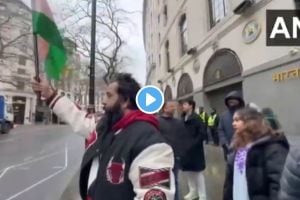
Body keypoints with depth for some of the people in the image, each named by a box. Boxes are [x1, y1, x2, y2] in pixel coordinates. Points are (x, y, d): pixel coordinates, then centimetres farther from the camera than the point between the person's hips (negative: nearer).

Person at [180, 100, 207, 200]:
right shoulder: (183, 119, 6)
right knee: (188, 171, 16)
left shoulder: (196, 118, -11)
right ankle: (193, 191, 34)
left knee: (198, 172, 4)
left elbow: (202, 134, -15)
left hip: (195, 149, -6)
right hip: (185, 150, 6)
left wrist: (192, 144, -18)